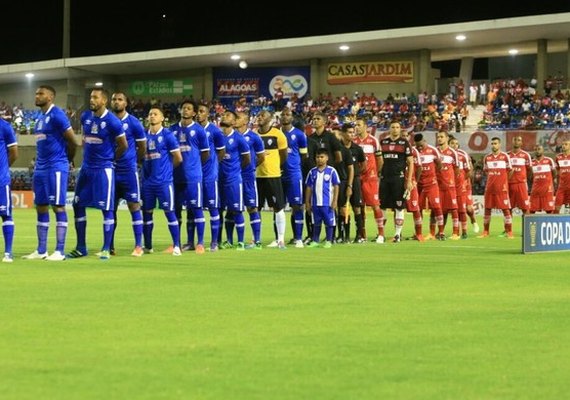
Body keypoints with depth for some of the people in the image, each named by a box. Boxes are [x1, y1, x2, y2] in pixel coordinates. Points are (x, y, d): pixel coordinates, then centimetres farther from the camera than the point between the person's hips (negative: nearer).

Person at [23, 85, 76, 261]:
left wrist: (67, 159, 3)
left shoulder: (57, 115, -11)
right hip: (41, 168, 9)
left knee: (58, 206, -6)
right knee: (41, 207, 9)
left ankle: (60, 251, -5)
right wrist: (37, 163, 19)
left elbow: (72, 140, -11)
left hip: (56, 168, -9)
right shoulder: (40, 118, 16)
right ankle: (41, 250, 13)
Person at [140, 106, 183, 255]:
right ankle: (148, 246, 16)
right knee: (146, 212, 8)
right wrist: (148, 167, 7)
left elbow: (178, 158, -3)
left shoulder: (167, 135, -4)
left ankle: (176, 246, -1)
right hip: (147, 181, 5)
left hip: (164, 181, -5)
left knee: (169, 212, -5)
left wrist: (166, 168, 8)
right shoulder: (144, 135, 9)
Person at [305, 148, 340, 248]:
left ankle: (328, 241, 12)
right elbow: (309, 188, 11)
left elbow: (336, 186, -2)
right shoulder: (312, 172, 6)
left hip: (328, 203, -3)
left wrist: (335, 201, -7)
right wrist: (307, 202, 9)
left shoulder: (331, 171, -3)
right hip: (315, 203, 3)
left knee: (329, 223, 2)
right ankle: (315, 241, 19)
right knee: (316, 223, 11)